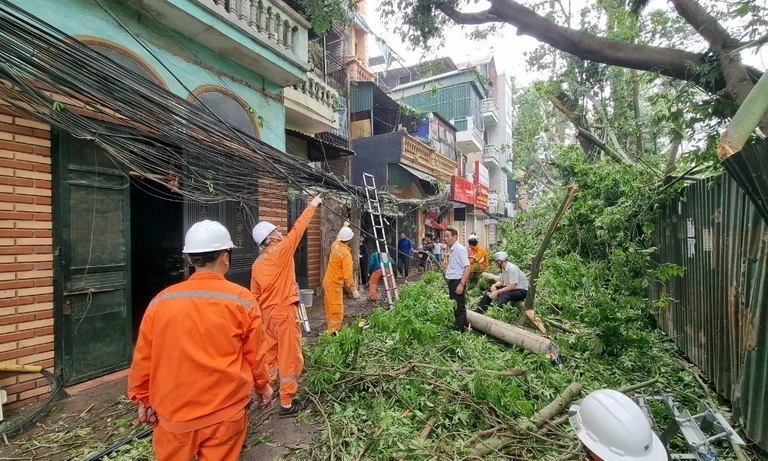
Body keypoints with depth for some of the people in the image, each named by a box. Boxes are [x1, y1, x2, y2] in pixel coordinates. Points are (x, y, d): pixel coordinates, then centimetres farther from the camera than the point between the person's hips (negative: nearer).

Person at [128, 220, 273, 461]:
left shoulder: (161, 301, -9)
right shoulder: (242, 300, -15)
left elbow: (144, 357, 0)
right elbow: (254, 355, -6)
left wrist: (143, 397, 17)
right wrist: (263, 385, 11)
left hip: (174, 412, 2)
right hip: (225, 411, -2)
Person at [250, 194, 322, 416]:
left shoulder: (257, 264, 5)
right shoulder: (281, 252, -15)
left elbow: (255, 295, 10)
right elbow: (297, 229, -9)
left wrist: (260, 317, 20)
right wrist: (312, 206, 1)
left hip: (268, 313, 7)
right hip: (284, 313, -7)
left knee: (268, 355, 20)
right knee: (289, 357, 3)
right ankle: (286, 403, 11)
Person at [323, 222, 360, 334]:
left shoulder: (335, 244, -1)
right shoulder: (346, 254, -24)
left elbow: (338, 237, 26)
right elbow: (348, 275, -26)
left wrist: (344, 227, 39)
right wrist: (354, 289, -22)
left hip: (328, 280, 9)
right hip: (335, 283, -9)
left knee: (330, 307, 17)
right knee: (337, 309, -3)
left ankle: (331, 329, 27)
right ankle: (333, 332, 1)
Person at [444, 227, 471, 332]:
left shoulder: (459, 249, -16)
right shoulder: (452, 249, 10)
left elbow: (467, 267, -21)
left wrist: (461, 284, -24)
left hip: (457, 282, -9)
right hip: (452, 281, 9)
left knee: (459, 308, 1)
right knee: (454, 307, 19)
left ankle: (460, 331, 11)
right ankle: (456, 328, 32)